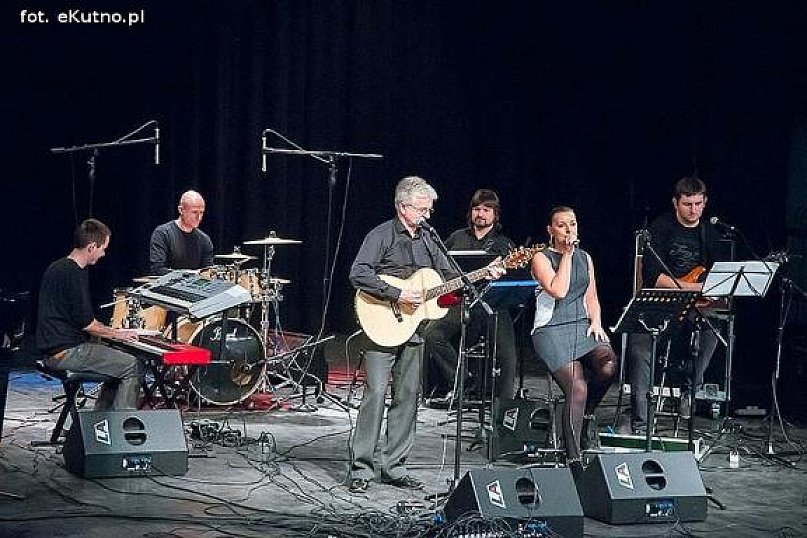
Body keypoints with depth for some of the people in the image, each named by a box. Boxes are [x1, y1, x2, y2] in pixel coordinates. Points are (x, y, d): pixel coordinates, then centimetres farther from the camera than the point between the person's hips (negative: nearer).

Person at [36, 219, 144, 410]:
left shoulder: (57, 267, 15)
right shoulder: (73, 274, -18)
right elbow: (85, 321, -18)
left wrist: (112, 331, 19)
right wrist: (117, 334, -4)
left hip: (53, 350, 11)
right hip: (67, 352, -11)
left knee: (118, 363, 23)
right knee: (134, 366, -10)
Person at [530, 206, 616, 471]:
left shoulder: (585, 258, 18)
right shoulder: (542, 258, 1)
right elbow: (558, 291, -14)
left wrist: (595, 322, 1)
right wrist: (567, 255, -7)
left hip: (582, 325, 5)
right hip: (552, 329, -5)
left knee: (608, 365, -28)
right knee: (577, 388, -23)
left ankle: (585, 416, 1)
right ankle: (573, 459, -16)